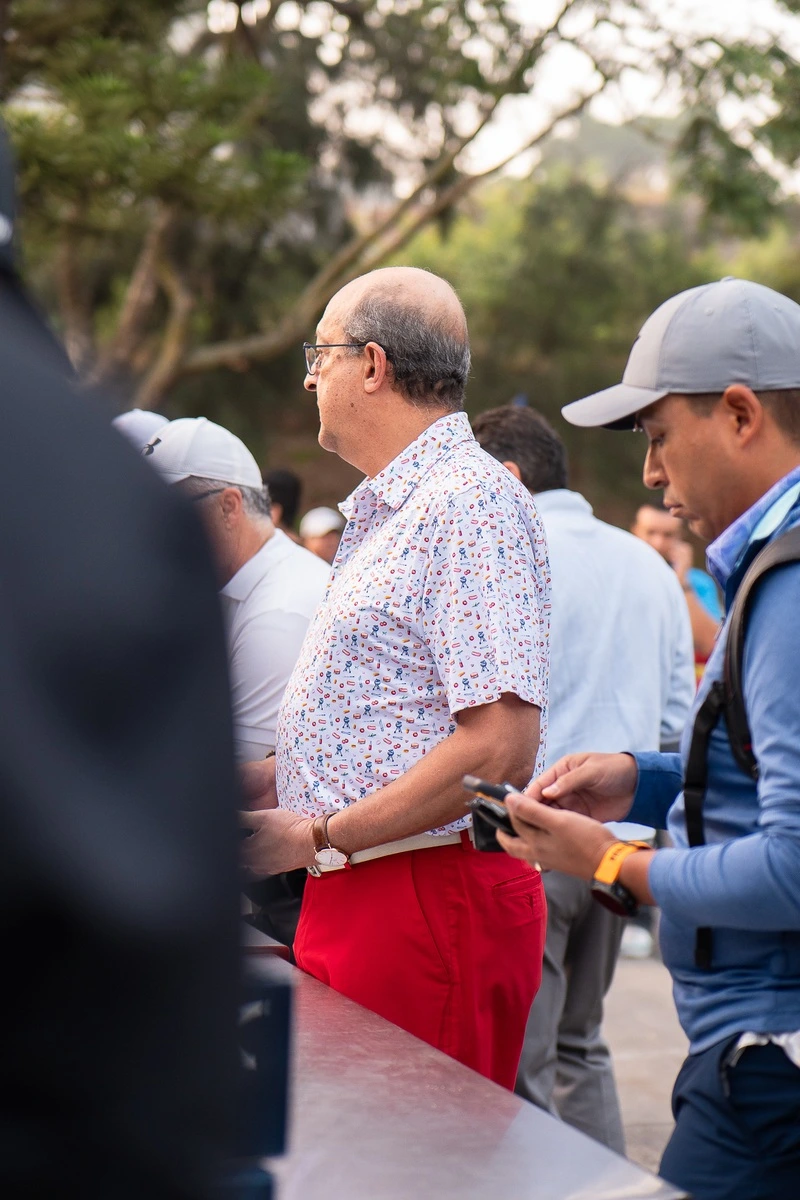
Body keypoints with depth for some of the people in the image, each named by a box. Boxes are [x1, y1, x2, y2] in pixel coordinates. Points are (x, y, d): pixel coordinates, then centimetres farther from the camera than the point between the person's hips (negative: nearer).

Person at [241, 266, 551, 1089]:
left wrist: (322, 837, -17)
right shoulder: (383, 514, 19)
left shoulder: (471, 503, -12)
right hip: (352, 895, 9)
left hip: (432, 895, -9)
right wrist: (248, 786, 14)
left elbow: (500, 746, -21)